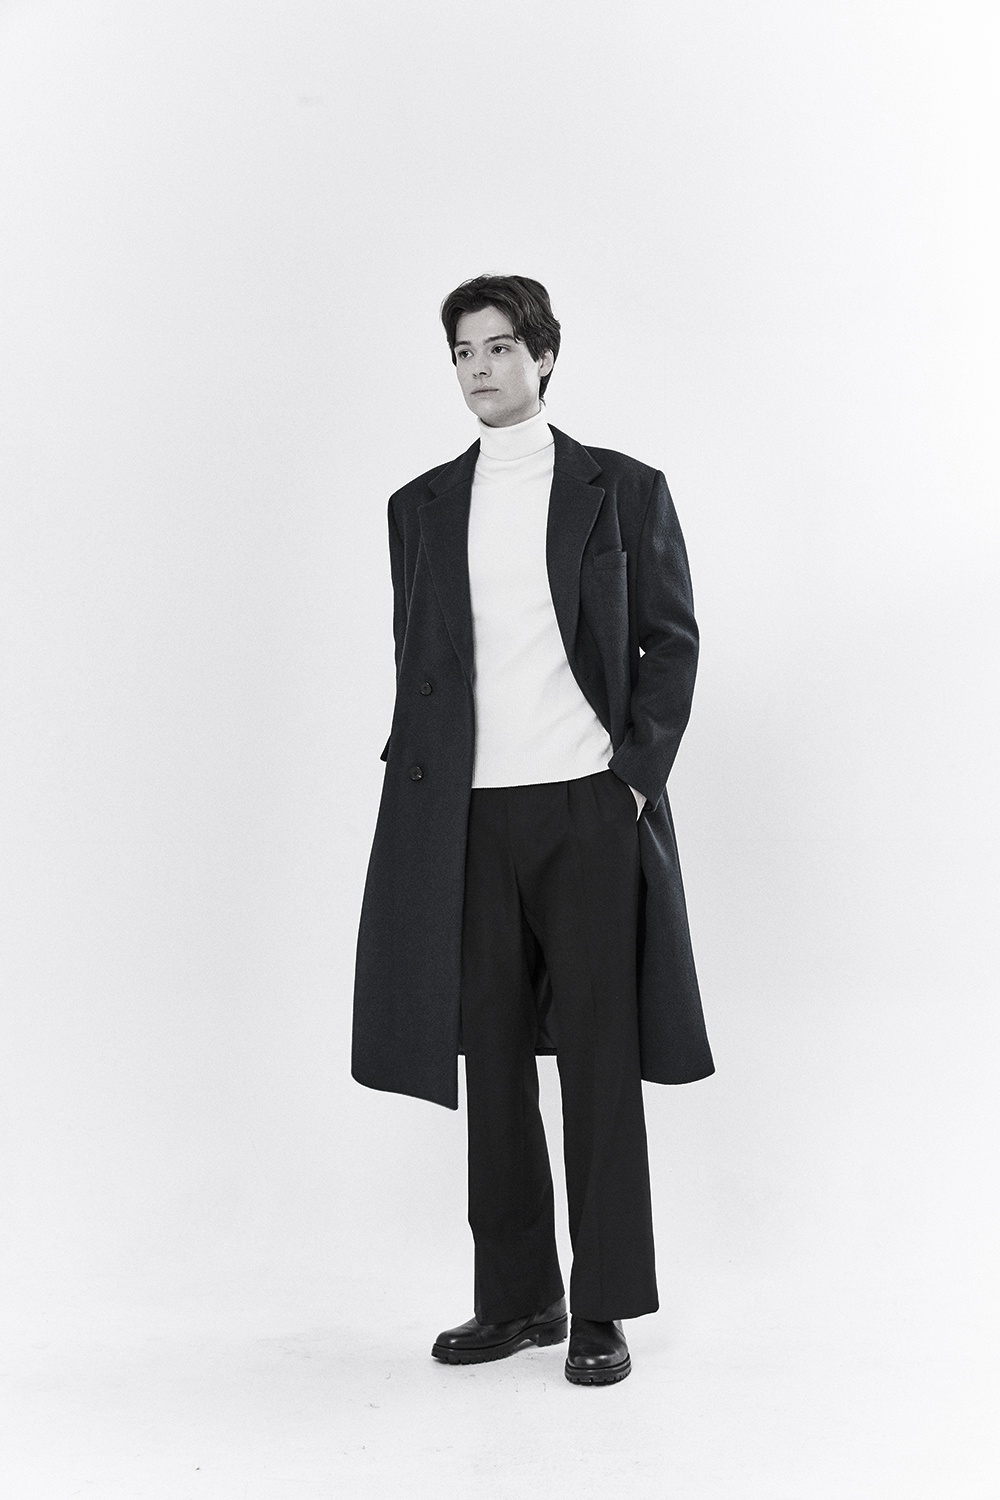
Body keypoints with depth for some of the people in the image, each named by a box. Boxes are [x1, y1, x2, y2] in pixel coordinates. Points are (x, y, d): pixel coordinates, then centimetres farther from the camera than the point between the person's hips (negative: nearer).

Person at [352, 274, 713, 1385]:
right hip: (470, 819, 3)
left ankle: (603, 1309, 11)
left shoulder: (624, 491, 4)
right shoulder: (422, 507, 13)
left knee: (600, 1058, 1)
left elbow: (672, 644, 4)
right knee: (492, 1059, 7)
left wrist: (637, 775, -5)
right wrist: (421, 785, 5)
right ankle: (516, 1296, 19)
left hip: (591, 809, -3)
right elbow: (415, 663, 15)